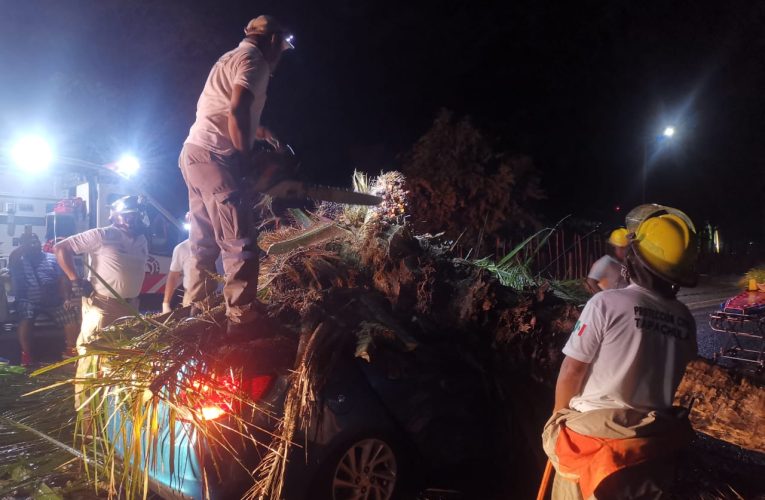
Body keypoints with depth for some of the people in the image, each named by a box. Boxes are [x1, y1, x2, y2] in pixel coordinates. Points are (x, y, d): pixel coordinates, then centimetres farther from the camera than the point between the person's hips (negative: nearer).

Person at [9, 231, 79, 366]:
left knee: (72, 316, -19)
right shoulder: (19, 261, 11)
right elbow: (11, 259, -16)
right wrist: (24, 244, -6)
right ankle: (26, 354, -17)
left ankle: (70, 350, 0)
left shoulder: (52, 258, 14)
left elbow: (62, 279, 6)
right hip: (28, 300, -1)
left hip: (53, 300, 2)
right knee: (26, 319, -32)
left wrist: (65, 298, -7)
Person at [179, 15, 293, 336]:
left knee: (204, 242, 14)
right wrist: (246, 157, -13)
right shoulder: (253, 58, -5)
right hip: (214, 157, -10)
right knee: (241, 244, -11)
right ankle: (241, 320, -12)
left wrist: (259, 132, 47)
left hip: (194, 155, 10)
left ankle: (197, 313, 22)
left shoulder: (232, 57, 25)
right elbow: (237, 110, -21)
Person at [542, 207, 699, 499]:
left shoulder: (607, 303, -18)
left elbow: (572, 369, -13)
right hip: (652, 443, 5)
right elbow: (668, 377, 8)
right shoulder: (685, 320, -3)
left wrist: (559, 415, 3)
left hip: (595, 433, -4)